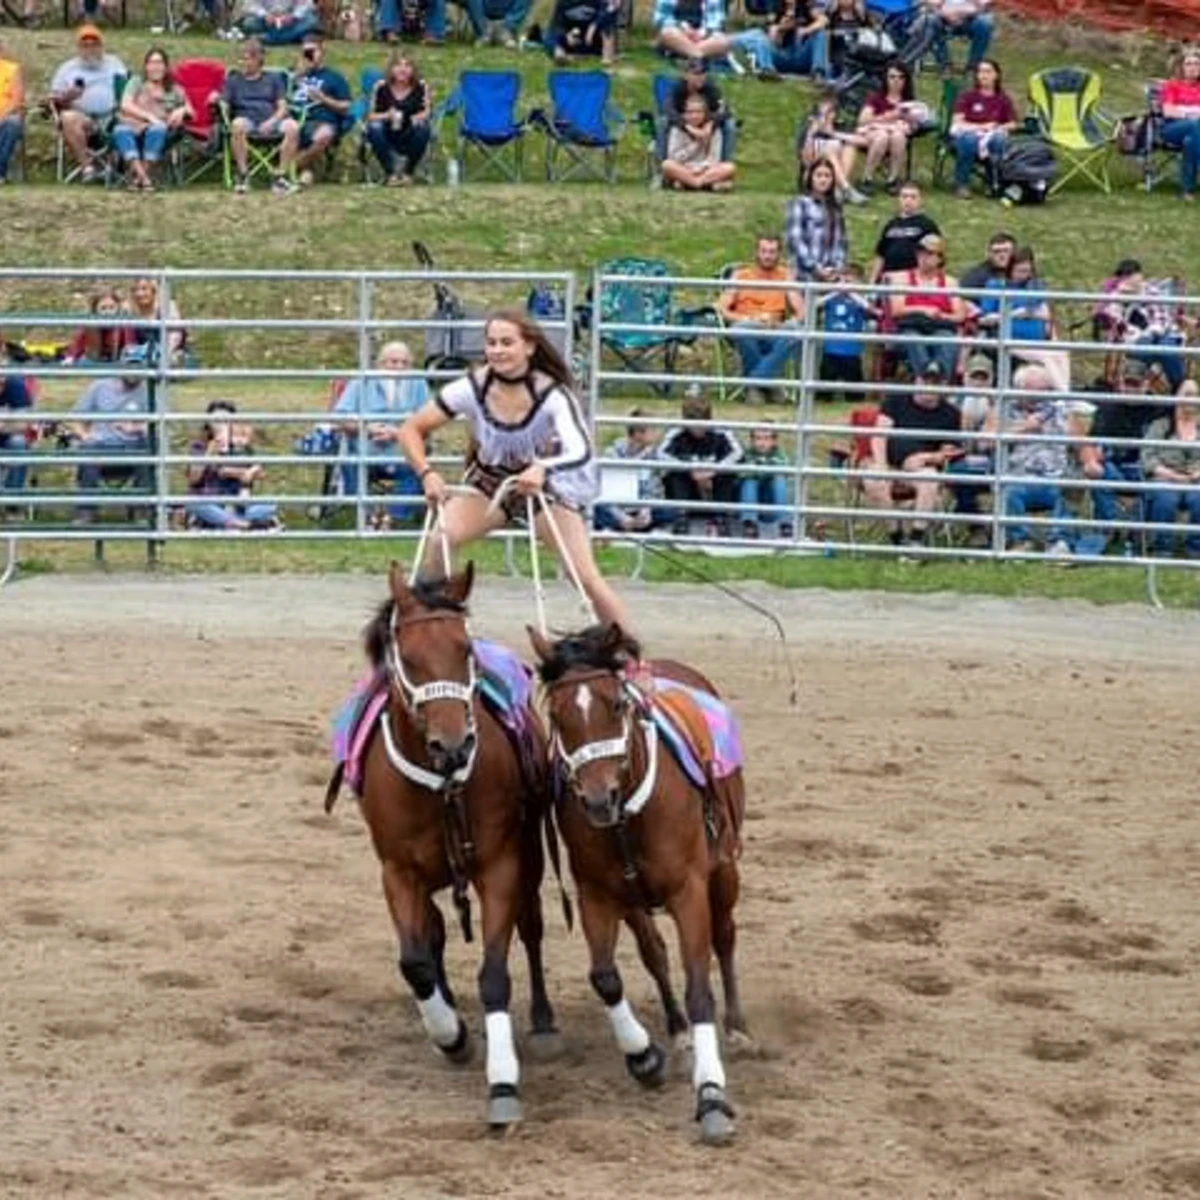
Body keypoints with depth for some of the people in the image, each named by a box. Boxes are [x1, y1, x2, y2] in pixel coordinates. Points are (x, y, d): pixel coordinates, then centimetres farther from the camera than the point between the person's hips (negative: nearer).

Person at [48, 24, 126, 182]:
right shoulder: (67, 68, 18)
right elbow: (54, 100, 12)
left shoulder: (114, 64, 22)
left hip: (111, 117, 1)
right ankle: (86, 166, -40)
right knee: (69, 118, -36)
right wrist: (66, 97, -11)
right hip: (81, 116, -1)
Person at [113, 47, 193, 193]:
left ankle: (137, 177, -44)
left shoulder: (174, 90, 23)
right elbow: (126, 105, 4)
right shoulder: (136, 82, 20)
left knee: (156, 131, -38)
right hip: (133, 126, 0)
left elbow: (190, 112, 16)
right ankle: (144, 177, -53)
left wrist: (182, 111, -8)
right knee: (121, 132, -37)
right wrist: (149, 116, -10)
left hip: (160, 128, 0)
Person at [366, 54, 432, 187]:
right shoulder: (381, 87, -4)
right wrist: (387, 115, -26)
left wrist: (417, 118, -29)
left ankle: (407, 171, -14)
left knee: (422, 126, -30)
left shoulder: (421, 86, -3)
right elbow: (371, 116, -5)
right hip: (387, 138, 0)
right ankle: (390, 172, -20)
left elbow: (426, 112, -6)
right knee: (374, 127, -30)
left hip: (410, 137, 0)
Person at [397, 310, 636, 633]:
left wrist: (542, 469, -61)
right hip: (488, 481, 2)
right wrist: (427, 473, -34)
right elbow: (411, 430, -17)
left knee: (587, 576, -13)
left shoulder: (552, 394, -27)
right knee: (440, 539, -24)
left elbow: (580, 451, -41)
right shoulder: (472, 388, -21)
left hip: (546, 486, -2)